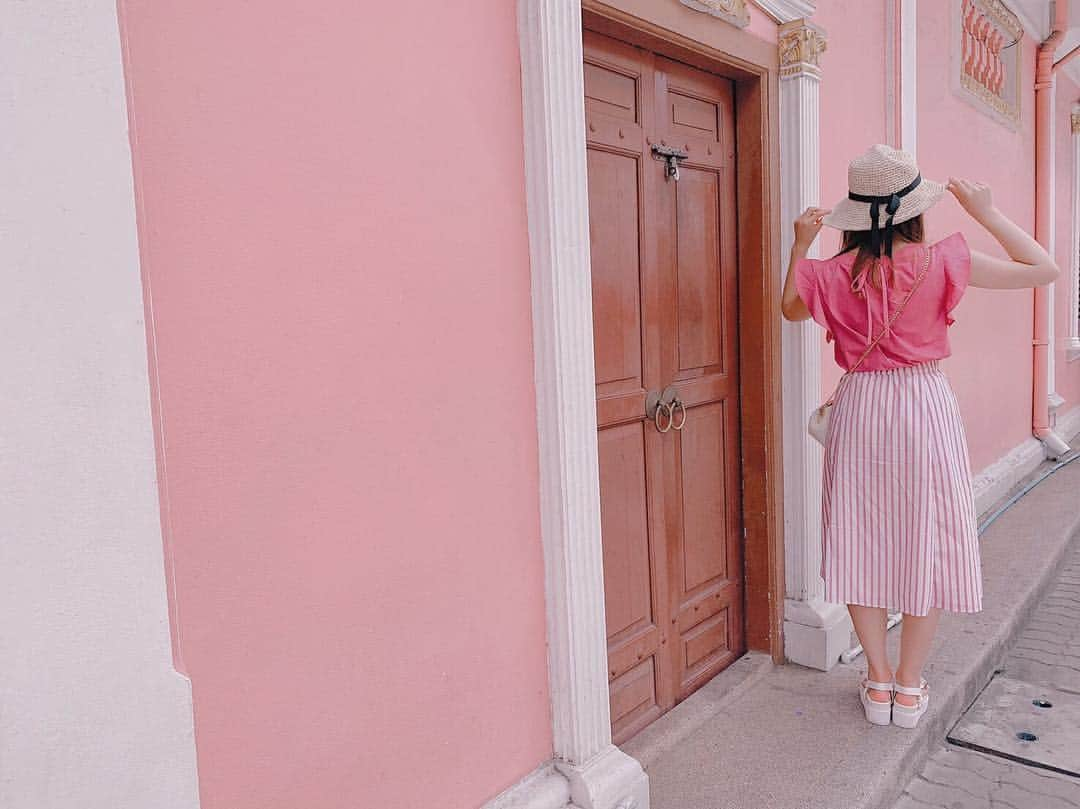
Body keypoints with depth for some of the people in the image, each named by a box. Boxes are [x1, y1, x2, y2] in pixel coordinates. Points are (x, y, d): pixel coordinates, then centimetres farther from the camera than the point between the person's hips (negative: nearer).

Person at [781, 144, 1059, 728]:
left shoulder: (835, 272, -5)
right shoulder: (941, 262, -10)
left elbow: (791, 308, 17)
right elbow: (1042, 269, 0)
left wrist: (800, 246, 13)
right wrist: (986, 213, 4)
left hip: (858, 411, 2)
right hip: (923, 406, -1)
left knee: (862, 542, 12)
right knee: (924, 544, 10)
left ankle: (878, 681, 21)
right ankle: (909, 687, 20)